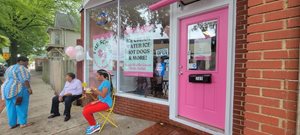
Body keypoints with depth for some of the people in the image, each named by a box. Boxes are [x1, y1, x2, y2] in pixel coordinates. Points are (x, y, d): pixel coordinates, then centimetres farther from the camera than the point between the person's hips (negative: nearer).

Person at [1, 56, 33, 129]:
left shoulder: (10, 68, 16)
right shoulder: (21, 68, -13)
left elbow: (7, 79, 20)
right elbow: (24, 79, -21)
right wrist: (29, 88, -18)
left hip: (8, 90, 9)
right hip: (18, 90, -9)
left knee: (11, 108, 12)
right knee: (22, 107, -1)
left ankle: (12, 124, 19)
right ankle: (23, 123, 5)